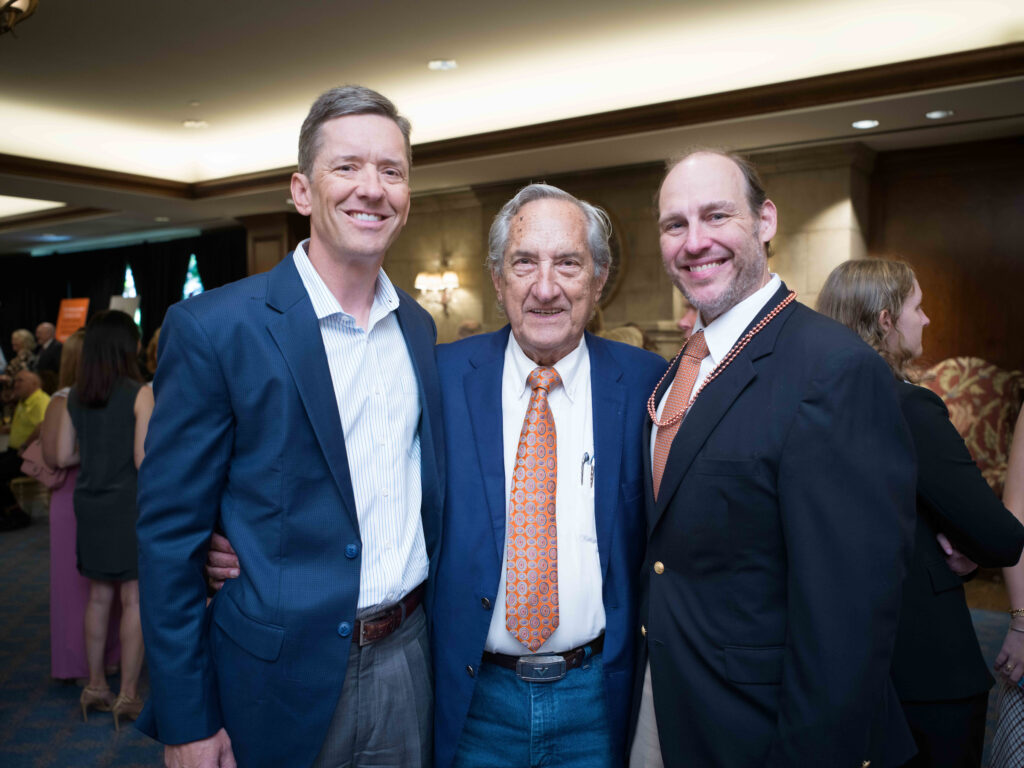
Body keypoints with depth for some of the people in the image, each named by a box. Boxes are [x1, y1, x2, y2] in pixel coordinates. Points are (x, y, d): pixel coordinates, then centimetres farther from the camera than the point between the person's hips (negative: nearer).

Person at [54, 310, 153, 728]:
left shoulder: (75, 396, 4)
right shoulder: (140, 394, -14)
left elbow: (63, 456, 7)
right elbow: (144, 461, -18)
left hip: (90, 506, 6)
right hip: (129, 505, -6)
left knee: (99, 596, 17)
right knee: (134, 600, 4)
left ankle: (96, 685, 28)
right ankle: (127, 695, 10)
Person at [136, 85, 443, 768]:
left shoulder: (419, 327, 3)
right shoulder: (211, 328, -14)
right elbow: (170, 533, -11)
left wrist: (444, 629, 11)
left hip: (409, 660, 5)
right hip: (284, 677, -4)